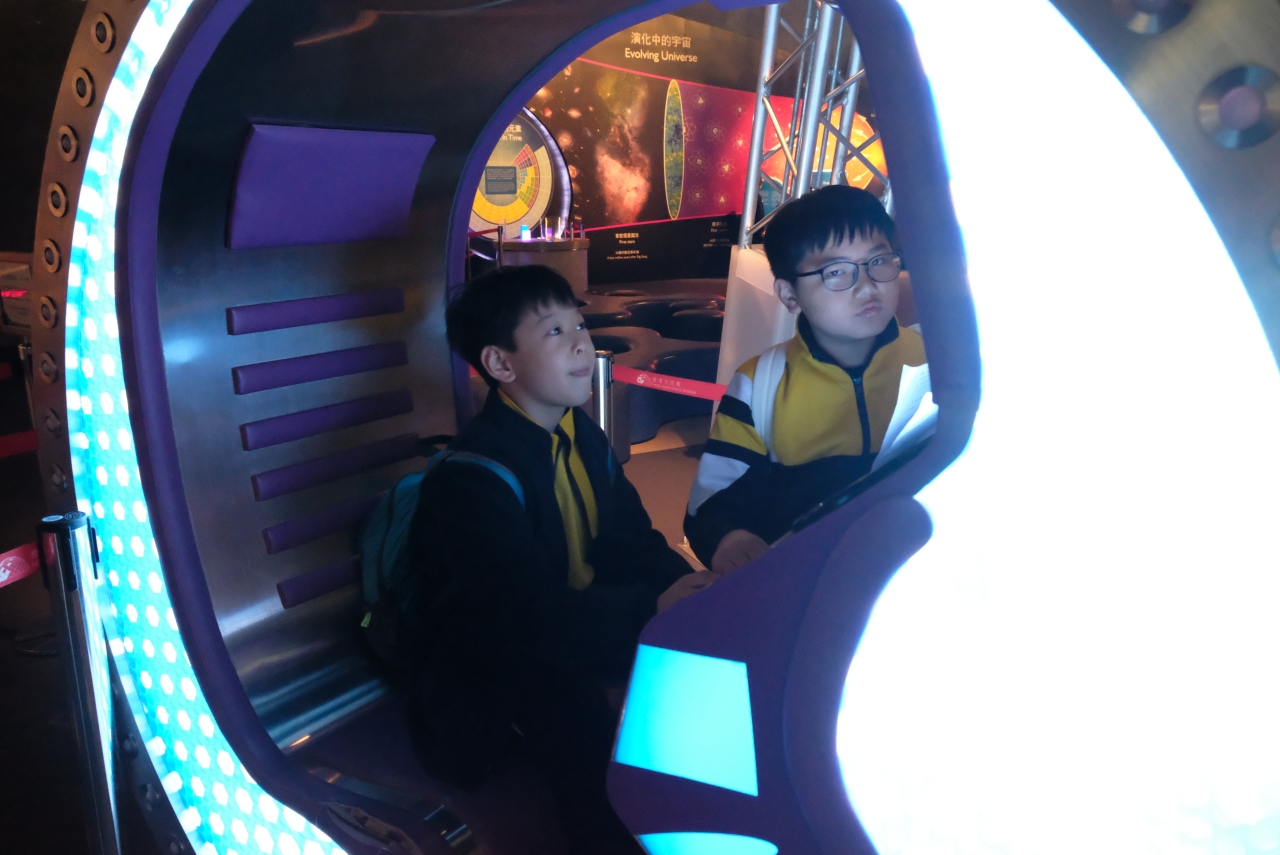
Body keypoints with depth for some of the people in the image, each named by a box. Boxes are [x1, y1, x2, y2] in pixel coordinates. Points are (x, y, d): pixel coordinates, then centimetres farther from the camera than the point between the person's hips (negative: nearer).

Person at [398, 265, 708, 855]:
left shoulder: (583, 438, 0)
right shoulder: (471, 477, -25)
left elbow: (633, 543, -2)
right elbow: (530, 614, -36)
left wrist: (686, 586, -22)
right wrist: (652, 608, -41)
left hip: (570, 628, 7)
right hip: (481, 676, -7)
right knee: (567, 690, -35)